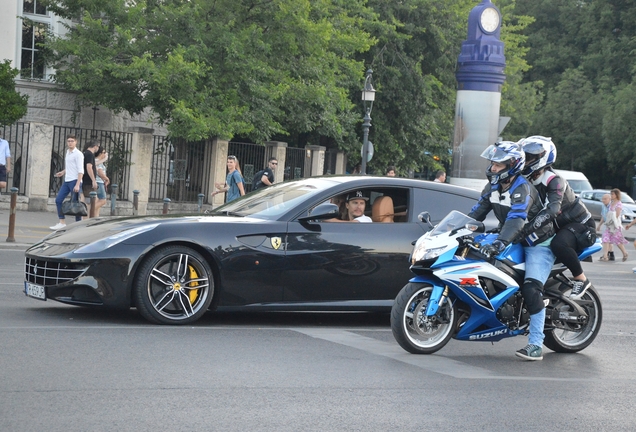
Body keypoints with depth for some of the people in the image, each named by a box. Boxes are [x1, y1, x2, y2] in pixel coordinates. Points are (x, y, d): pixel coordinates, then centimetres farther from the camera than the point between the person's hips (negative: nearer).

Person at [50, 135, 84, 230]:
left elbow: (80, 171, -15)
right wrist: (63, 172, 17)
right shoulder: (67, 152, 15)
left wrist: (77, 185, -22)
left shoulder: (78, 154, -10)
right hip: (67, 181, 8)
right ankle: (62, 222, 7)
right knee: (58, 200, 3)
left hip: (75, 181, -8)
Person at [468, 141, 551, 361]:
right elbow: (477, 212, 8)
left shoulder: (522, 188, -23)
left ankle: (535, 345, -24)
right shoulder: (493, 186, 4)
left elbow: (516, 219, -38)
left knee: (531, 289, -23)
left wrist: (499, 243, -52)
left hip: (538, 243, -9)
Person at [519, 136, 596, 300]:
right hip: (557, 227, 9)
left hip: (579, 224, -9)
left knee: (558, 244, -38)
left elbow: (551, 211, -41)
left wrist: (527, 229, -52)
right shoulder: (529, 182, 1)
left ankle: (581, 279, -19)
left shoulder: (555, 181, -25)